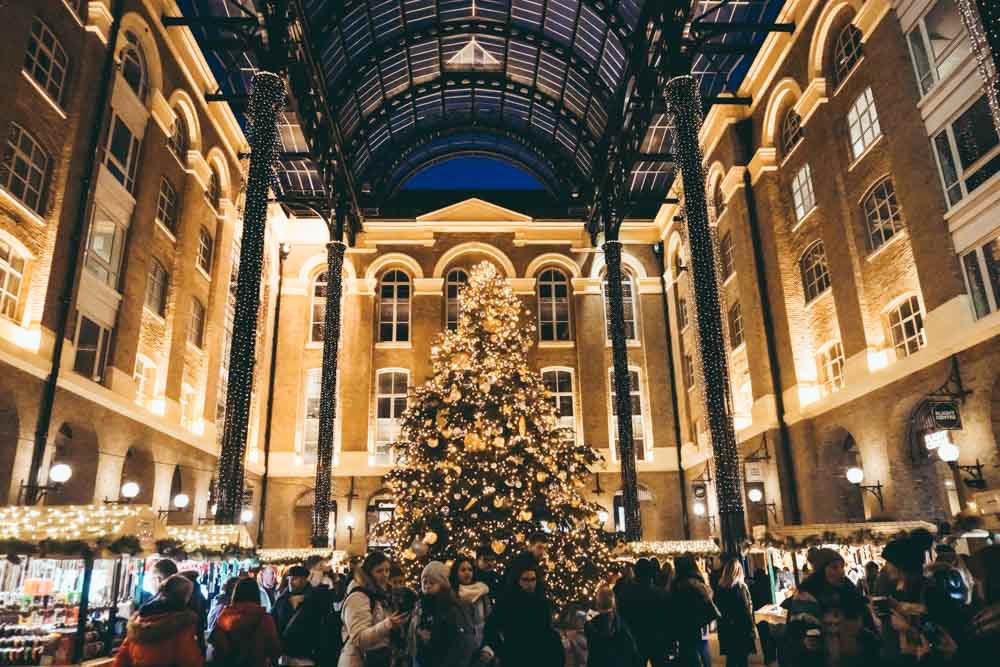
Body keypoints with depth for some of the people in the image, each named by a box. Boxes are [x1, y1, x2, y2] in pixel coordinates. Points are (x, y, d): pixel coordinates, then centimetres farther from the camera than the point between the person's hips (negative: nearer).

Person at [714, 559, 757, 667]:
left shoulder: (720, 588, 1)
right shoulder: (740, 586, -13)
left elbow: (718, 610, 6)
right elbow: (747, 610, -14)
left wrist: (722, 628, 14)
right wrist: (752, 629, -5)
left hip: (726, 630, 5)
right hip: (742, 629, -5)